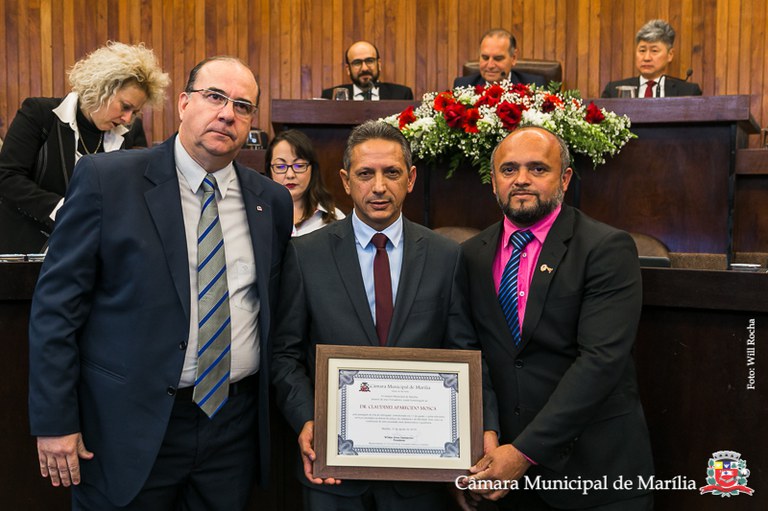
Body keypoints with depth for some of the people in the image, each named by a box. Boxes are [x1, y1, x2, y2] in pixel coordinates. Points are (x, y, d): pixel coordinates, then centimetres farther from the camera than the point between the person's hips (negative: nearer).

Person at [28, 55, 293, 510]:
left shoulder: (273, 200, 4)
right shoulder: (106, 178, -7)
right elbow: (56, 304, -6)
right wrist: (55, 420, -8)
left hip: (235, 422, 4)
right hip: (131, 422, -3)